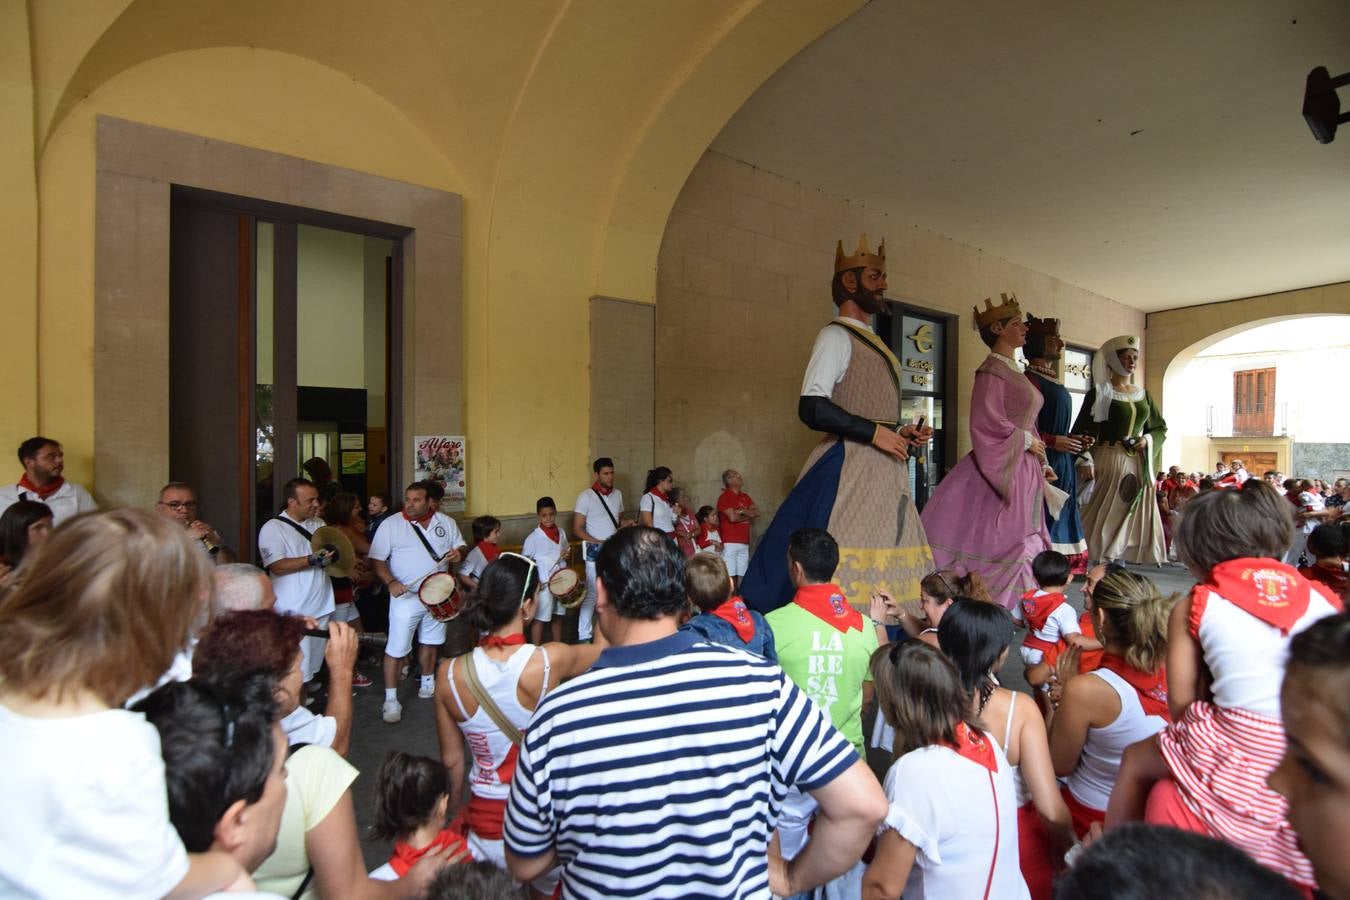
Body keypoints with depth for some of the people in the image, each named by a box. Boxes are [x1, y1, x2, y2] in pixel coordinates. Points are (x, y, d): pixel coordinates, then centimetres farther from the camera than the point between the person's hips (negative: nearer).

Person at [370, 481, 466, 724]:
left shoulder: (446, 522, 1)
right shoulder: (391, 524, -9)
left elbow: (460, 546, 10)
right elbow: (377, 560, -9)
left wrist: (457, 553, -13)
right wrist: (390, 582, -24)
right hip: (405, 596, -4)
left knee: (430, 642, 19)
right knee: (396, 649, -2)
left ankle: (428, 685, 37)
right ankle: (390, 700, 11)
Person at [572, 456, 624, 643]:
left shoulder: (618, 494, 8)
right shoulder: (586, 496, -9)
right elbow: (577, 528, -10)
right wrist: (598, 542, -18)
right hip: (596, 554, -5)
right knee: (592, 594, -2)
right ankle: (584, 636, 9)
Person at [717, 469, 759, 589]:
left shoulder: (746, 497, 17)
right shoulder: (724, 497, -4)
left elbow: (756, 513, 7)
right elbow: (732, 517, -13)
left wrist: (742, 511, -9)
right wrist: (747, 517, 3)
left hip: (744, 542, 6)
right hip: (729, 542, -6)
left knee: (742, 575, 6)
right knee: (730, 576, -8)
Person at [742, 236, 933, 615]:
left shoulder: (871, 342, 22)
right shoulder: (836, 335, -5)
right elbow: (811, 408, -18)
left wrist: (900, 432, 11)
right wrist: (873, 432, -15)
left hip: (884, 469, 9)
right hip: (851, 466, -9)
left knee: (882, 572, 6)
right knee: (844, 577, -11)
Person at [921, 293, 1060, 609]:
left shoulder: (1014, 371, 17)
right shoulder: (993, 370, -11)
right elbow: (988, 422, -20)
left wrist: (1041, 463, 15)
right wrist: (1027, 442, -10)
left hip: (1024, 469, 9)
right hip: (1003, 467, -9)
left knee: (1019, 541, 12)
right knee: (997, 539, -6)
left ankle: (1009, 609, 20)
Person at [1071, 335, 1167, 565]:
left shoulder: (1143, 395, 14)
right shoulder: (1100, 392, -3)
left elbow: (1161, 428, 20)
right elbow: (1083, 431, -8)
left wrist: (1148, 439, -2)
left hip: (1138, 464, 6)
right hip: (1109, 461, -6)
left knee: (1132, 515, 6)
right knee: (1106, 516, -7)